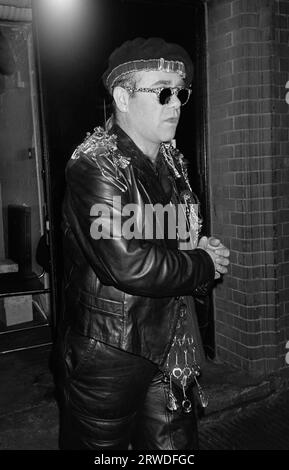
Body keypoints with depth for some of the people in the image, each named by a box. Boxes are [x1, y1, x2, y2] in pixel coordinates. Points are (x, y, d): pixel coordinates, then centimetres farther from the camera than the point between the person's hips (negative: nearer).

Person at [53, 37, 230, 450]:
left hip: (170, 352, 7)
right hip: (107, 357, -6)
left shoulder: (171, 161, 9)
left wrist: (201, 254, -7)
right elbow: (128, 265, -29)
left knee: (176, 444, 17)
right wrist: (203, 265, -13)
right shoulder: (95, 166, -18)